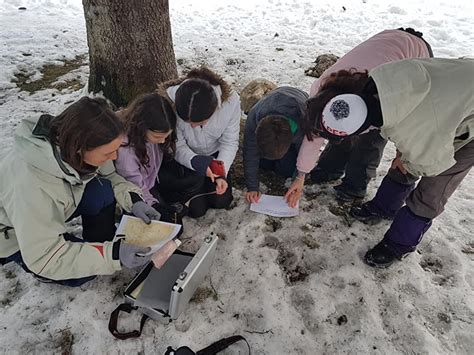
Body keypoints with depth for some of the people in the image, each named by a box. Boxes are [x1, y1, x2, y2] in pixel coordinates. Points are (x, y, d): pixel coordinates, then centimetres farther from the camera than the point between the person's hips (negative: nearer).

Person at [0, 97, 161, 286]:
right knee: (82, 273, -19)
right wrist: (111, 255, -39)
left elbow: (109, 176, -7)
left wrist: (134, 200, -25)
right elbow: (44, 257, -32)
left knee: (103, 191, -22)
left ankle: (102, 246, -2)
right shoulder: (31, 184, -42)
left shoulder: (69, 144, -26)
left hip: (52, 213, 5)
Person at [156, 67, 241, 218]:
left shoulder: (230, 101, -28)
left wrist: (221, 173, -29)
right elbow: (177, 146, -23)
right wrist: (196, 162, -42)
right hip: (183, 159, -2)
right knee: (196, 208, -17)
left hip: (213, 155, 2)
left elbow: (230, 142, -15)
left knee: (221, 201, -2)